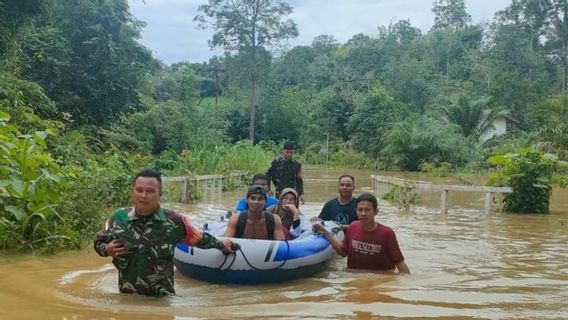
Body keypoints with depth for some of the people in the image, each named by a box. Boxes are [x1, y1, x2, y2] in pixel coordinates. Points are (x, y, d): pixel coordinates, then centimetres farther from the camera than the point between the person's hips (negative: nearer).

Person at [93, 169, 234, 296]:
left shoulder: (173, 221, -13)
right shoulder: (119, 218, -8)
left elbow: (199, 239, 4)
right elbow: (98, 242, 8)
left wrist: (221, 245, 16)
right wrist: (107, 250, -14)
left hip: (161, 296, -1)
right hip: (127, 294, 1)